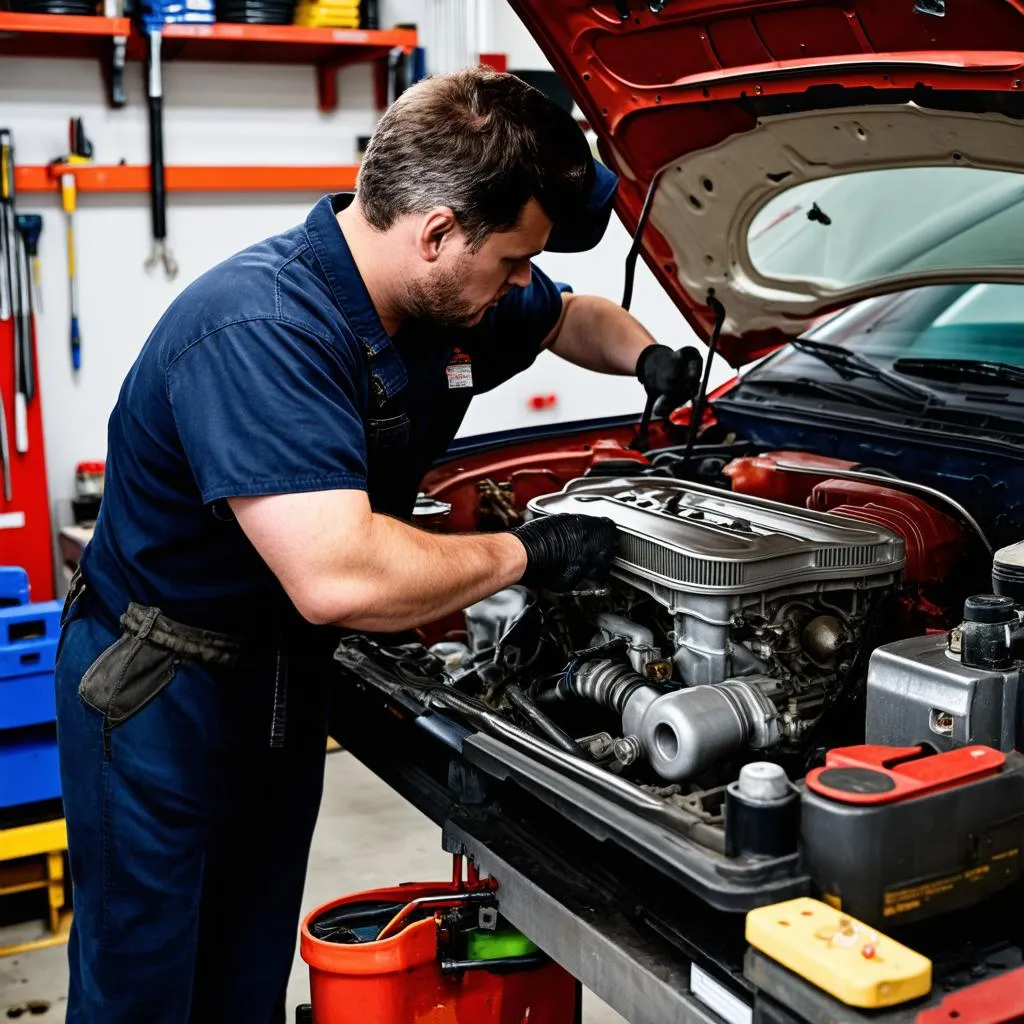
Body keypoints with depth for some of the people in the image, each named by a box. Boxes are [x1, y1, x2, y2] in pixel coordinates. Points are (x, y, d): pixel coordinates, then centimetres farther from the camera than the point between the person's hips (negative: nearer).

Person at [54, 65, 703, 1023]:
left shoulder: (453, 295, -5)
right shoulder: (258, 330, -33)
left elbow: (571, 316, 18)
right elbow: (339, 576, -44)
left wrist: (646, 356, -4)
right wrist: (525, 553, -29)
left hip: (285, 673, 8)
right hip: (157, 699, -7)